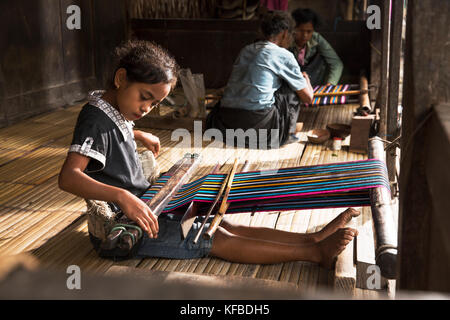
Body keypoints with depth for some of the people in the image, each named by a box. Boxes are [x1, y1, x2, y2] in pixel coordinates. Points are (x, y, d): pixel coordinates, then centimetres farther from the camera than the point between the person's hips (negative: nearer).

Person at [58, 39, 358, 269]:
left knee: (227, 226, -1)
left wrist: (140, 136, 38)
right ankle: (316, 252, -13)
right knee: (221, 241, -13)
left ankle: (312, 237, -4)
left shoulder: (116, 111, 11)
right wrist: (122, 197, -46)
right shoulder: (96, 119, -20)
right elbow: (68, 177, -34)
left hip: (145, 206, 10)